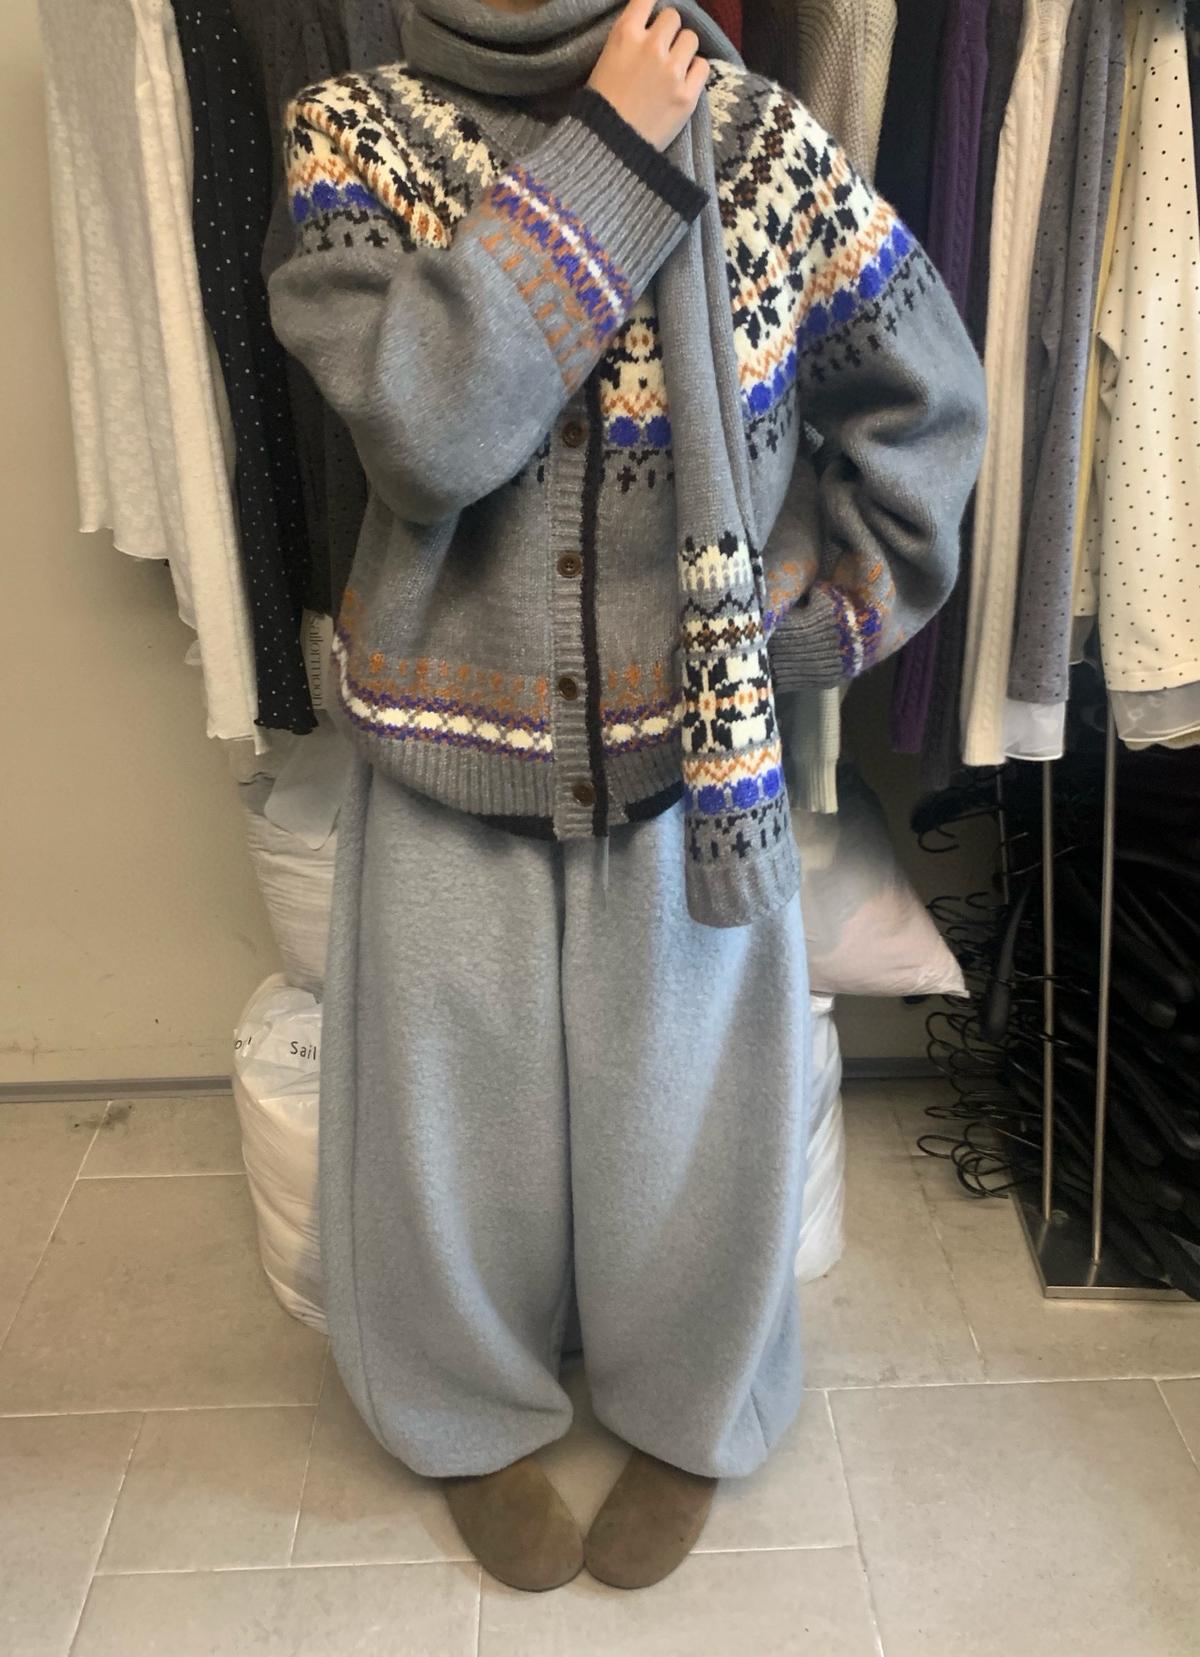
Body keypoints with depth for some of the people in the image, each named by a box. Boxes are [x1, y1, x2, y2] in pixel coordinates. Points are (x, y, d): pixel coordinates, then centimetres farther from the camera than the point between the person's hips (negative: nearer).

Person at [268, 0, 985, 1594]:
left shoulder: (756, 141, -4)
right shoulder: (358, 138, -4)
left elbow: (925, 401, 5)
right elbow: (425, 421, -22)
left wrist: (821, 617, 1)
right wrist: (607, 156, -19)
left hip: (694, 747, 0)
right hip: (451, 749, 1)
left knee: (689, 1101, 13)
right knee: (456, 1107, 14)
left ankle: (688, 1419, 41)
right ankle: (478, 1418, 42)